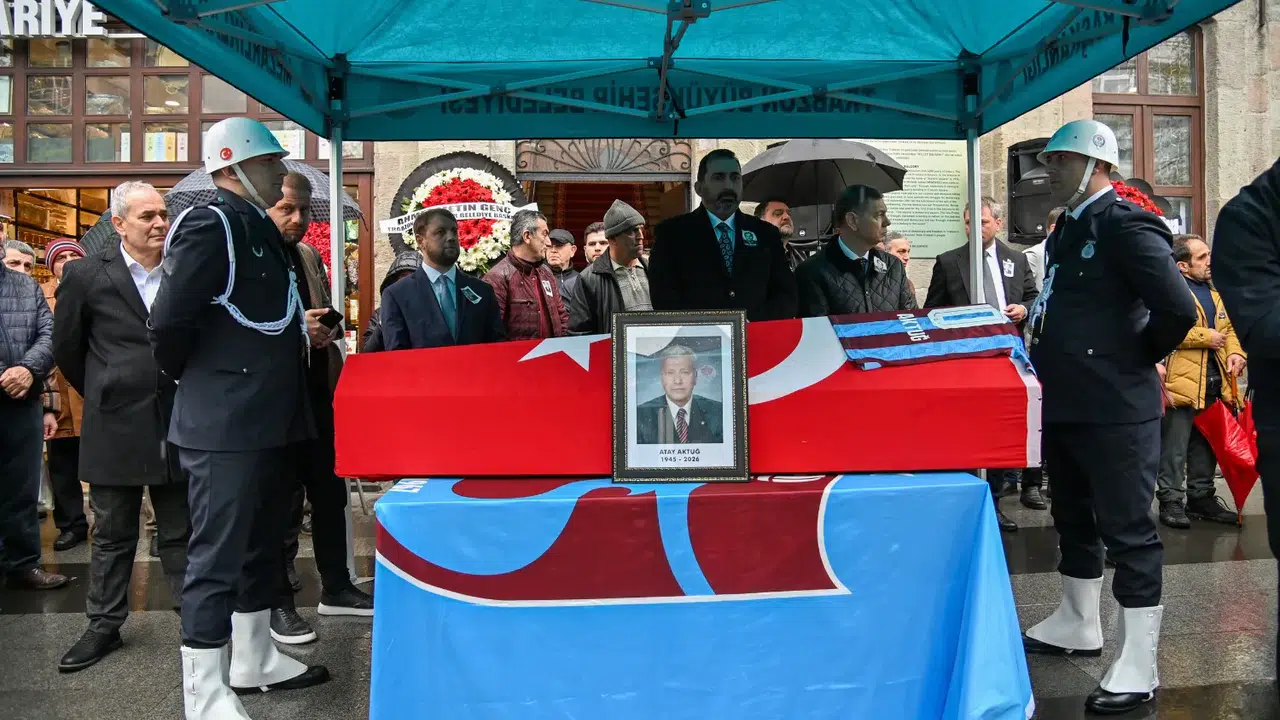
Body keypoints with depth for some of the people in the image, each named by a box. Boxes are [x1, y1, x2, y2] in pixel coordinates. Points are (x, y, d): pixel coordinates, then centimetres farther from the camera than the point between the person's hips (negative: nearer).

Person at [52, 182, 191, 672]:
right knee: (112, 535, 12)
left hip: (177, 426, 1)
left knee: (181, 533, 11)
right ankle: (104, 626, 25)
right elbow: (67, 348, 7)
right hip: (115, 428, -1)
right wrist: (105, 395, 11)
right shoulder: (86, 275, -2)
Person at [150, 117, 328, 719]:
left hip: (268, 420, 10)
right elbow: (168, 321, -19)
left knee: (262, 543, 19)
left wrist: (303, 330, 10)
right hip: (226, 423, -10)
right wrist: (187, 377, -4)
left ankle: (254, 660, 34)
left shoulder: (260, 229, 15)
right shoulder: (208, 224, -14)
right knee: (217, 555, -1)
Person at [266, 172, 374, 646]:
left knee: (330, 494, 13)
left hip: (319, 392, 7)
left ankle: (336, 588, 27)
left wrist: (327, 329, 0)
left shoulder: (311, 257, 14)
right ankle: (279, 603, 18)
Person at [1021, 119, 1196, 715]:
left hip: (1114, 408, -10)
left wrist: (1138, 360, -10)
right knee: (1073, 518, 20)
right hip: (1065, 403, 10)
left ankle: (1138, 666, 9)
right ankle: (1078, 625, 38)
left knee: (1127, 530, -1)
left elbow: (1179, 309, -24)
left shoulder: (1125, 225, -14)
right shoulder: (1068, 228, 14)